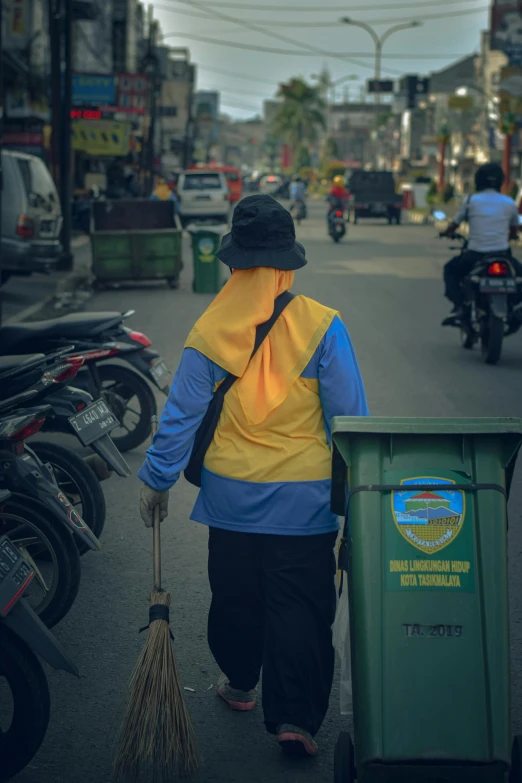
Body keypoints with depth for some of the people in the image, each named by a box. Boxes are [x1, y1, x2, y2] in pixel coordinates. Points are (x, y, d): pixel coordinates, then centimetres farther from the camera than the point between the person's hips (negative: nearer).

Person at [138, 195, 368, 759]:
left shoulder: (209, 331, -7)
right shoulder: (321, 326, -12)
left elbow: (181, 416, -2)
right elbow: (350, 417, -7)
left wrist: (156, 479, 11)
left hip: (231, 494, 2)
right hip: (304, 497, -2)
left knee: (235, 594, 19)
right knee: (301, 606, 5)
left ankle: (239, 684, 39)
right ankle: (294, 717, 1)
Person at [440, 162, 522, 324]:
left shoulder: (471, 200, 0)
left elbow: (454, 224, 10)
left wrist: (446, 233, 34)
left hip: (475, 255, -1)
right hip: (502, 254, 1)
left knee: (450, 270, 26)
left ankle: (459, 308, 6)